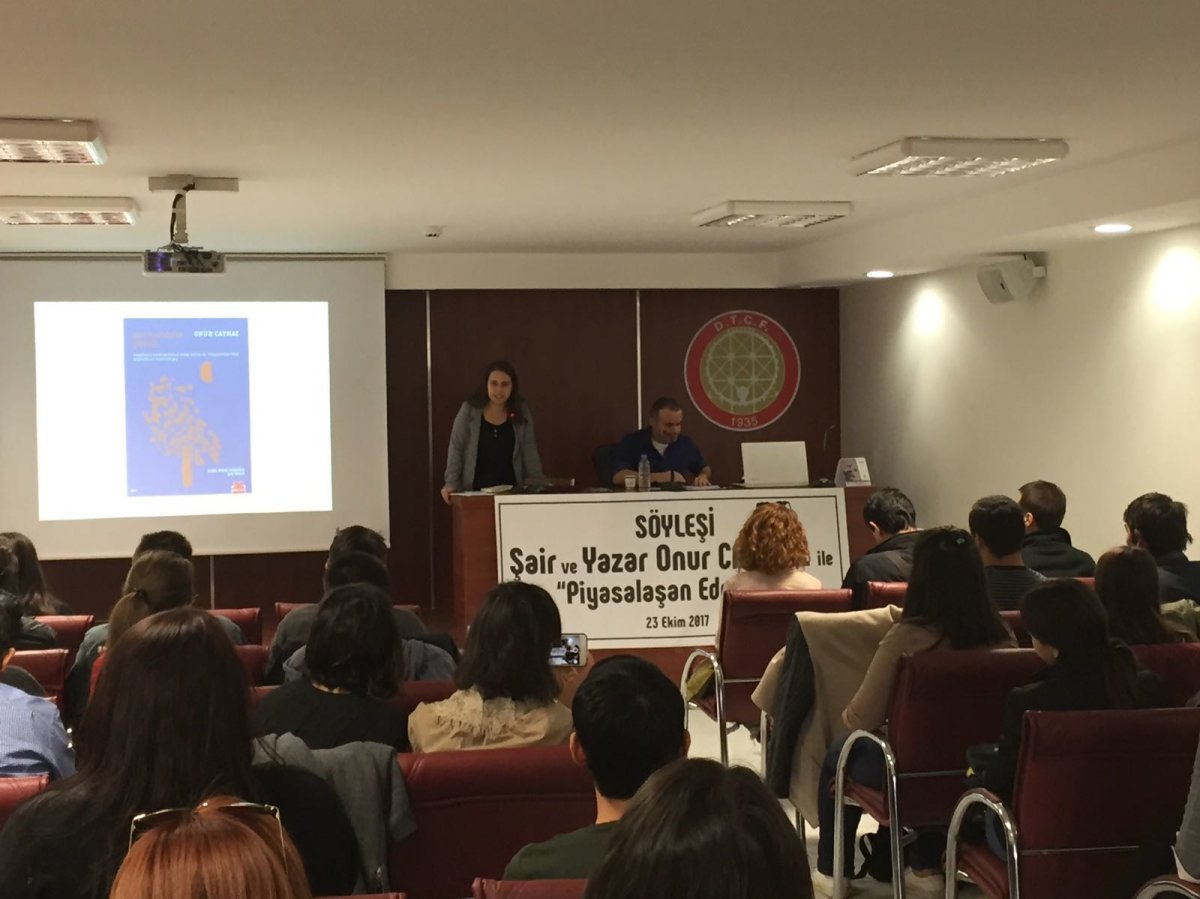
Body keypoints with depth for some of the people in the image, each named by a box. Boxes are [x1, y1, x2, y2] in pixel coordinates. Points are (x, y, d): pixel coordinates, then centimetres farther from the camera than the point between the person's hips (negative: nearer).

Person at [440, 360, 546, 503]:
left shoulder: (521, 412, 3)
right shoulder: (469, 411, -2)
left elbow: (529, 450, 2)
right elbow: (456, 449, -1)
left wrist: (538, 483, -7)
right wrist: (451, 484, -10)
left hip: (511, 491, 2)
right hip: (474, 491, -1)